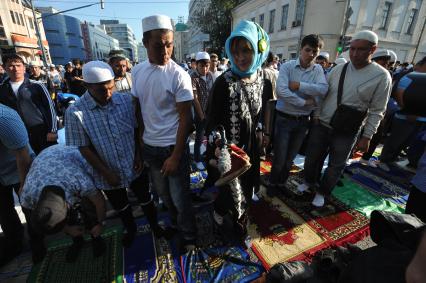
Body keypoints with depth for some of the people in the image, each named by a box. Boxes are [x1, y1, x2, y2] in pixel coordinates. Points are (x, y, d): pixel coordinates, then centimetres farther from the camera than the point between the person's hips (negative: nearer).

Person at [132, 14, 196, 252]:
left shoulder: (179, 75, -13)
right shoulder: (137, 71, 3)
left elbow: (185, 119, -14)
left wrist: (176, 156, -15)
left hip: (173, 146, -5)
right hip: (149, 147, 6)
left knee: (180, 198, 7)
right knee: (164, 194, 21)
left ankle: (189, 238, 33)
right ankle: (176, 224, 47)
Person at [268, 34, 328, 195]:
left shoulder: (318, 69, 3)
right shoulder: (287, 66, -8)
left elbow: (323, 90, -14)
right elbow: (281, 91, -24)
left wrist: (299, 85, -20)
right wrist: (304, 102, -17)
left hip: (303, 121, 4)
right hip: (284, 119, -4)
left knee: (290, 158, 17)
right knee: (279, 158, 4)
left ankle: (282, 183, 39)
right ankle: (272, 183, 30)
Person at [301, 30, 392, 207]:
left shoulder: (381, 76, -7)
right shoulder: (338, 69, 1)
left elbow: (377, 111, -5)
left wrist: (367, 137, -7)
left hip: (346, 133, -2)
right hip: (321, 125, 3)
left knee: (336, 166, 11)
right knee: (312, 158, 13)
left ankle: (322, 192, 33)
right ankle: (309, 182, 40)